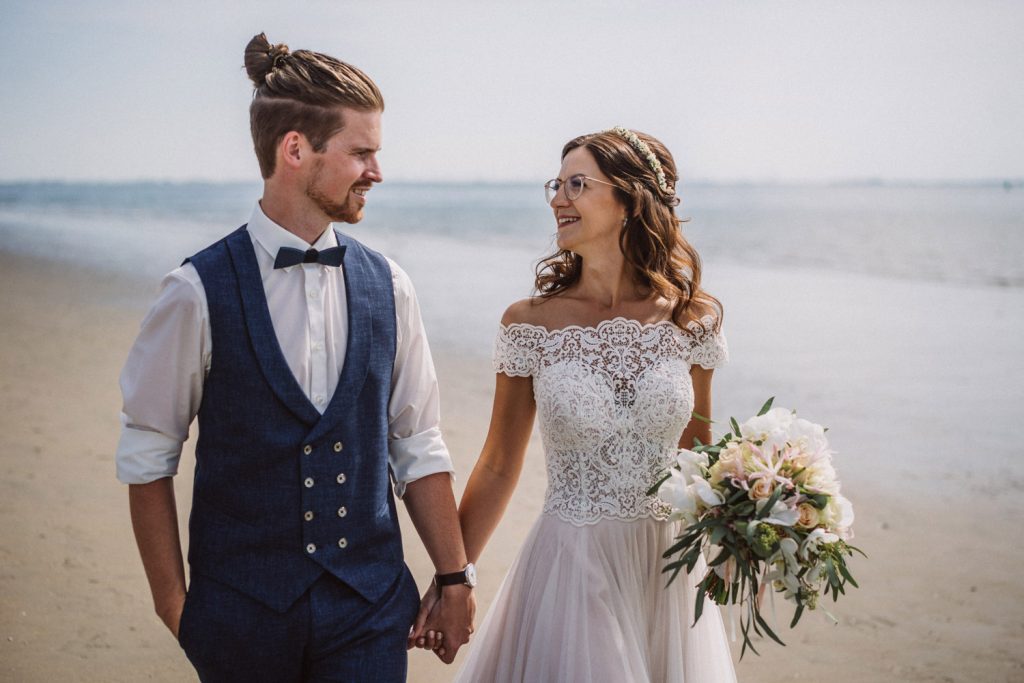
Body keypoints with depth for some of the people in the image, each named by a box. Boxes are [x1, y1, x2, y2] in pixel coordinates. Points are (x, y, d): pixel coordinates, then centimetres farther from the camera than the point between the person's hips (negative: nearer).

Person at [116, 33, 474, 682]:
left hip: (371, 606, 3)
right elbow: (147, 457, -5)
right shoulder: (199, 293, -11)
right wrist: (173, 602, -3)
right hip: (242, 613, -2)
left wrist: (455, 578, 7)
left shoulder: (388, 288, 1)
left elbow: (418, 449, 5)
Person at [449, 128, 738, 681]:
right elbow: (499, 466, 0)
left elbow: (697, 450, 10)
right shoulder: (529, 323, -6)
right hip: (571, 567, -2)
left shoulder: (693, 319, -3)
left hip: (669, 568, 2)